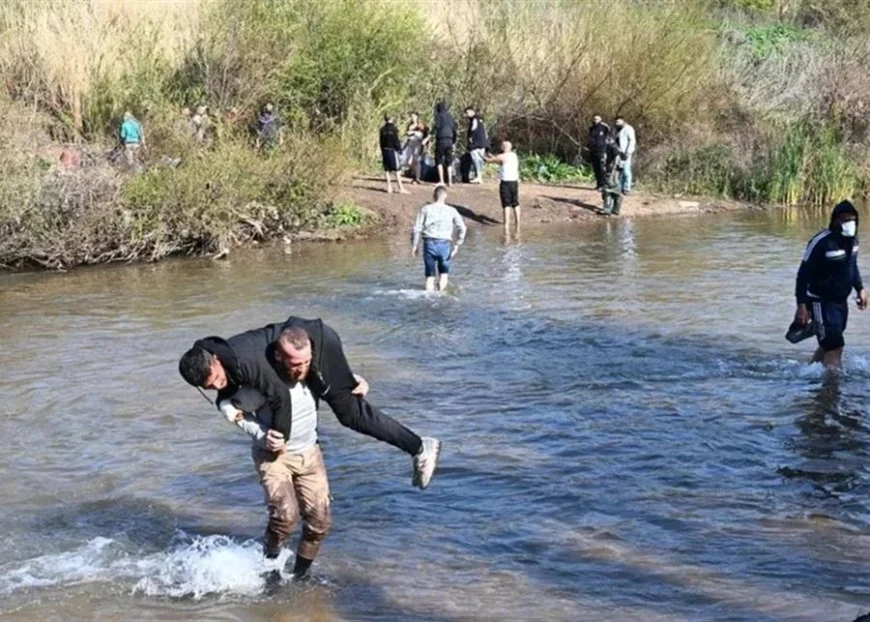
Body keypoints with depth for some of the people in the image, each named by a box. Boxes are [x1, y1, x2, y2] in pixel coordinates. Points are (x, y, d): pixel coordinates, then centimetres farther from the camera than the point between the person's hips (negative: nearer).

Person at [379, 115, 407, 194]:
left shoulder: (382, 130, 6)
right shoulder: (393, 129, -9)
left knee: (387, 170, 8)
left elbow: (381, 142, 8)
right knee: (396, 170, -3)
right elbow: (396, 140, -11)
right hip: (392, 150, -5)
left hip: (385, 150, 5)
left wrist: (382, 151, 14)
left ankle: (389, 187, 8)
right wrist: (399, 149, -3)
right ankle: (401, 188, -4)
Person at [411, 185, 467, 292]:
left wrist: (414, 246, 6)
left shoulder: (425, 209, 2)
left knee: (430, 275, 9)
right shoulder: (451, 210, 3)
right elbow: (462, 228, 0)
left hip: (429, 243, 0)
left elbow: (417, 228, -1)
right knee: (444, 273, 15)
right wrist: (457, 245, 8)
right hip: (445, 244, 0)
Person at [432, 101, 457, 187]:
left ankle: (441, 181, -8)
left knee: (439, 160, 0)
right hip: (449, 140, 5)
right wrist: (454, 141, 21)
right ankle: (450, 181, 7)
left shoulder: (439, 116, -3)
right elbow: (454, 130, 15)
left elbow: (436, 127, -15)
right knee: (449, 161, 10)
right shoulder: (451, 117, 15)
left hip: (441, 140, -5)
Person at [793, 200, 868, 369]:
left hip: (841, 301, 8)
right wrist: (801, 306, -23)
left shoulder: (852, 239, 2)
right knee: (834, 346, -11)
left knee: (827, 344, 19)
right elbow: (803, 274, -20)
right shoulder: (821, 242, -22)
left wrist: (860, 288, 16)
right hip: (821, 302, -8)